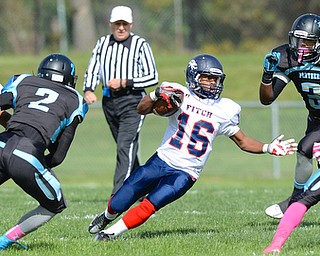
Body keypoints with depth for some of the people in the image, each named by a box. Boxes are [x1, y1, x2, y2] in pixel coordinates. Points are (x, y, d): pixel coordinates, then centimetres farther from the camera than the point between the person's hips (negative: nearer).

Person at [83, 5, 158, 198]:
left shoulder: (140, 45, -5)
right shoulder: (103, 44, 10)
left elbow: (152, 77, -8)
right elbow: (93, 71, 8)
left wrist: (124, 83, -16)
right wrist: (89, 90, -12)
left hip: (132, 101, -6)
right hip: (109, 101, 6)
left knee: (126, 147, -17)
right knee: (125, 148, 15)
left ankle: (118, 195, -24)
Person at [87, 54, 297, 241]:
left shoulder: (224, 110, 3)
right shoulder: (180, 96, -2)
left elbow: (243, 141, 12)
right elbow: (142, 110, -9)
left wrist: (269, 148, -2)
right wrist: (157, 94, -28)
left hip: (185, 174, 0)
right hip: (161, 161, 0)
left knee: (150, 205, -21)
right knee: (119, 203, 1)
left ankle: (113, 232, -2)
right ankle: (107, 218, 36)